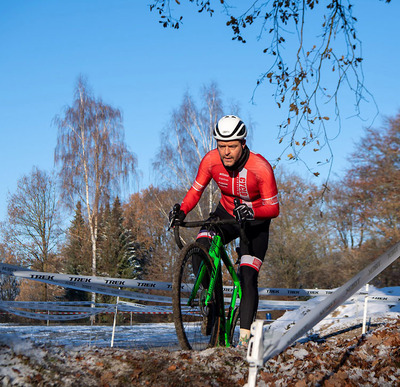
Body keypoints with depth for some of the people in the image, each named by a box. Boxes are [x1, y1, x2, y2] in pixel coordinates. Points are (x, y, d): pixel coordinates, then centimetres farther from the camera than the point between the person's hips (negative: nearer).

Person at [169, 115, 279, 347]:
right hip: (226, 213, 3)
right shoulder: (211, 161, -19)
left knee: (248, 277, -16)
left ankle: (245, 336, -9)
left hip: (256, 221, -3)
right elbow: (196, 190, -5)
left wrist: (251, 211, -44)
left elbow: (274, 208, -24)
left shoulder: (260, 167, -29)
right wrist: (182, 211, -24)